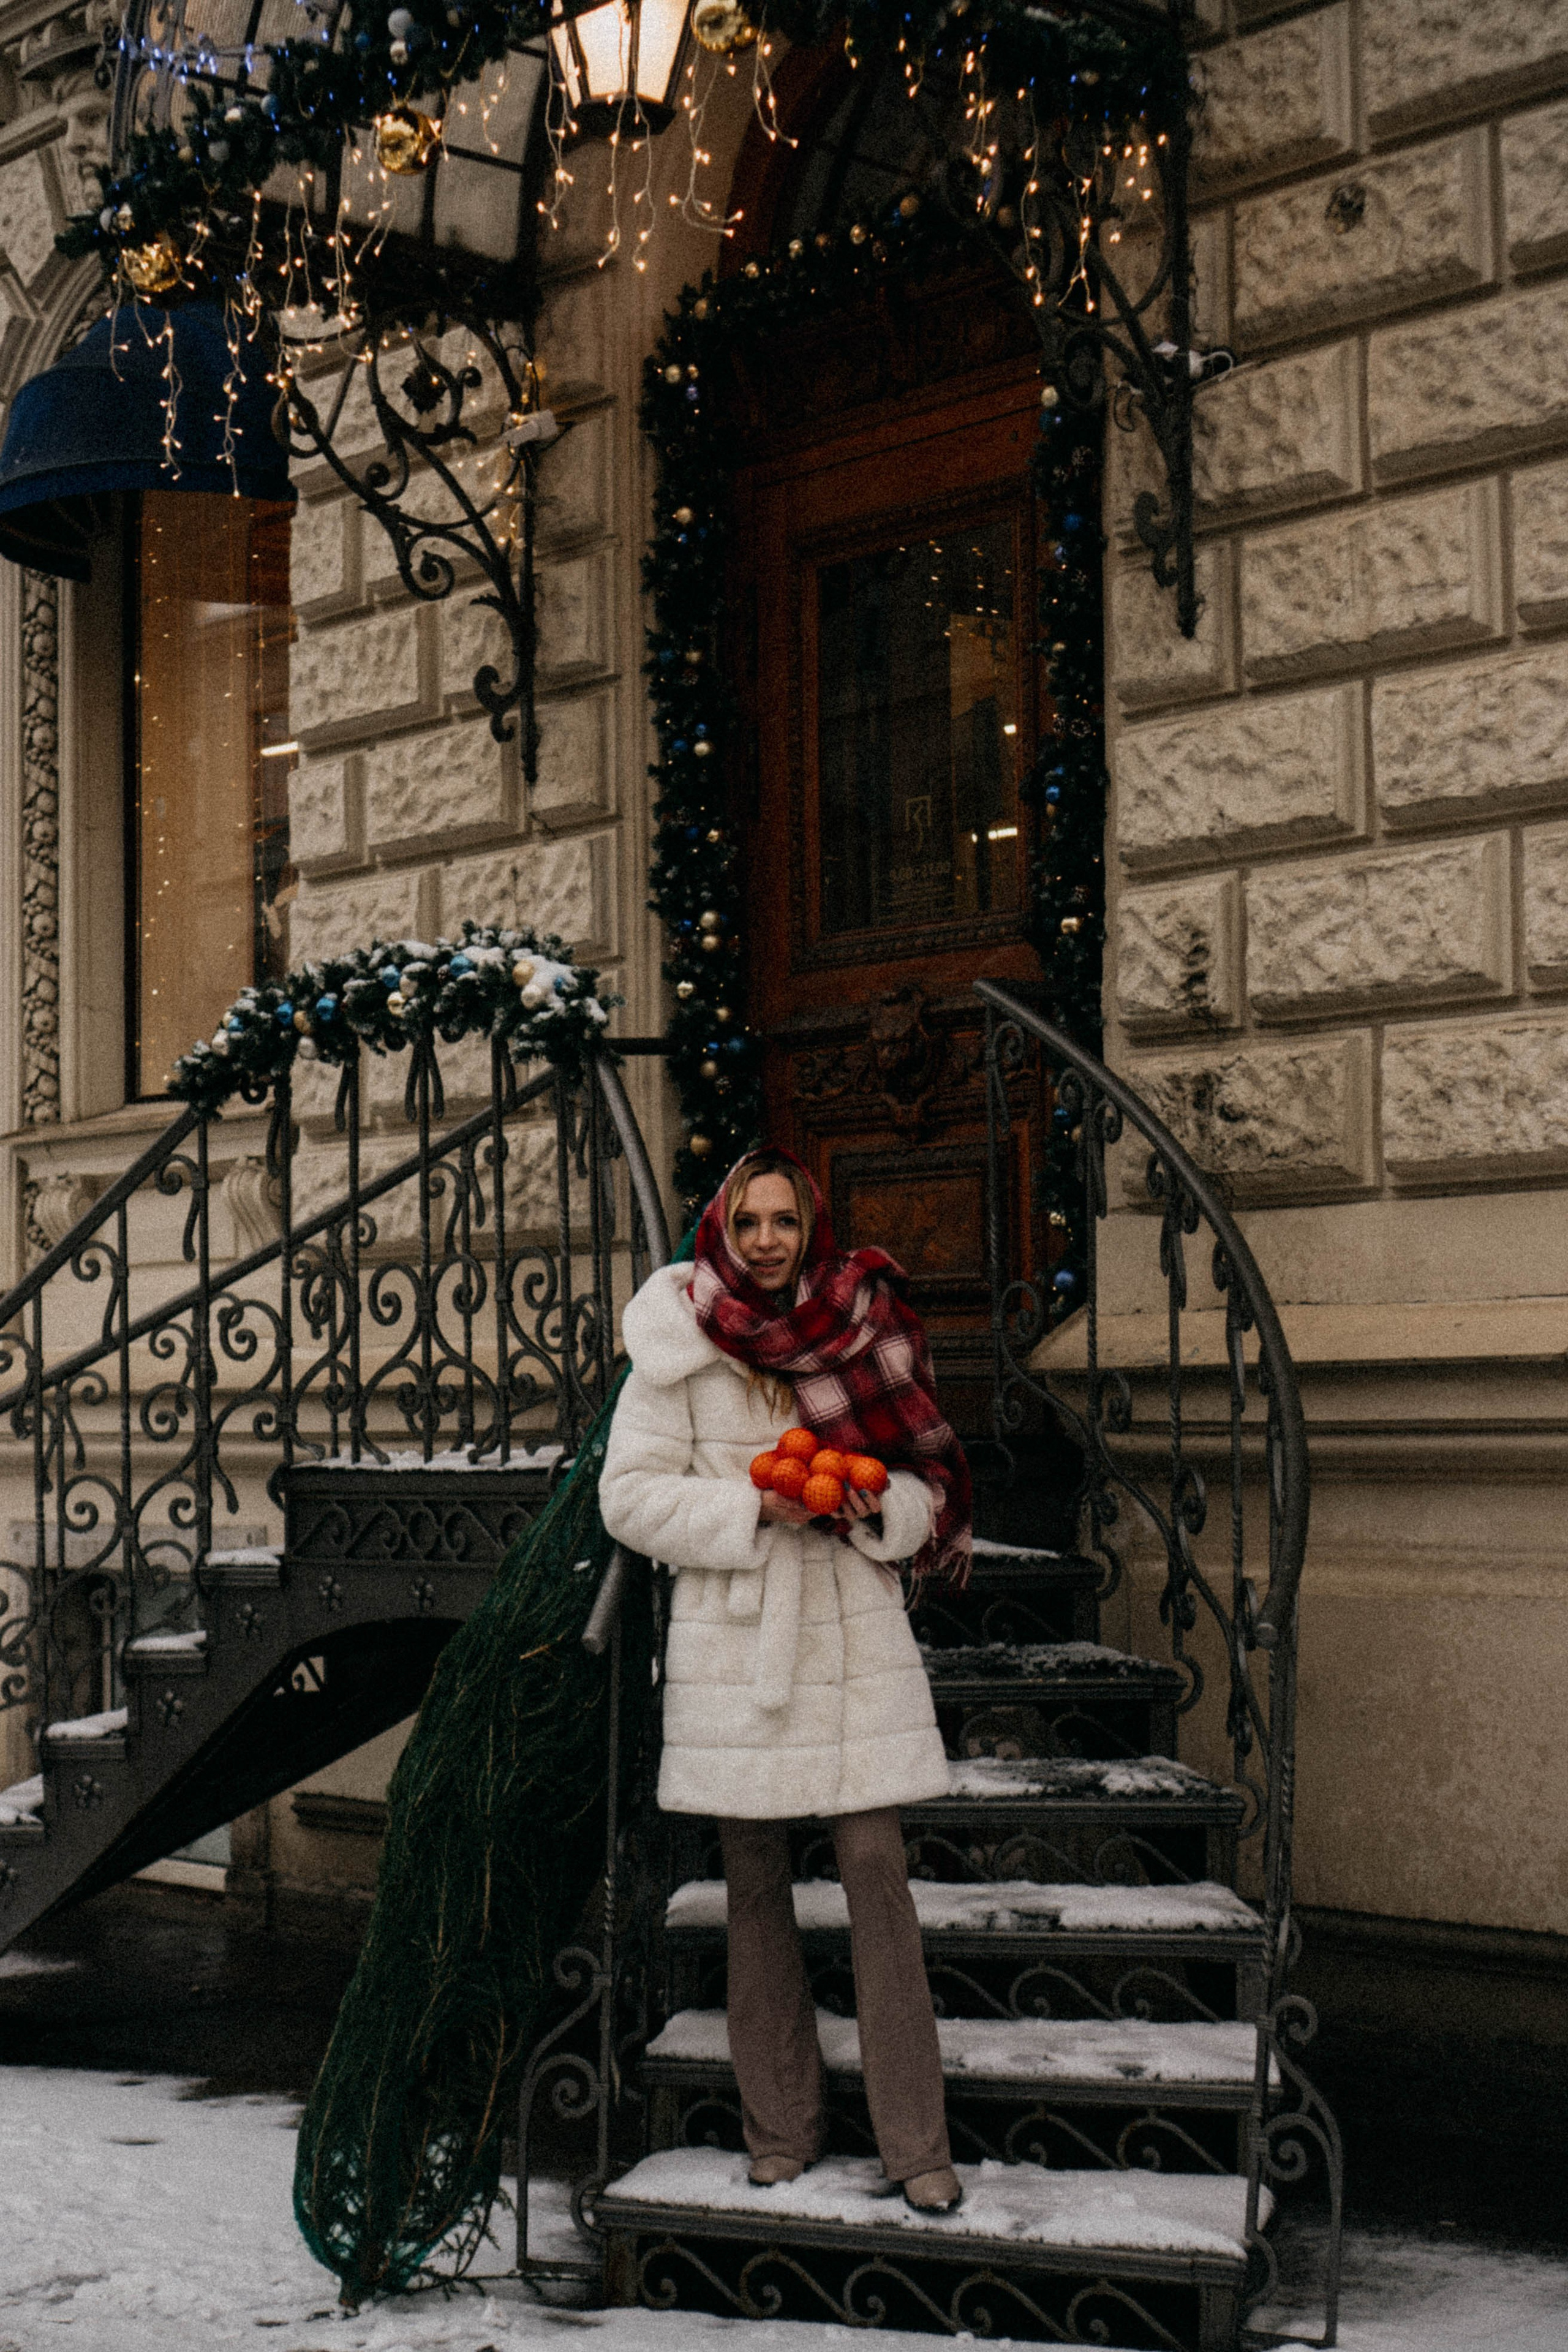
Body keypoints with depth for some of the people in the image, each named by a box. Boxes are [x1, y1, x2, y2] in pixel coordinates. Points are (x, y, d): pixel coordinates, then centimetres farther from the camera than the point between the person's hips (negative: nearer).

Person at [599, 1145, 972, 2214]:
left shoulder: (862, 1331, 4)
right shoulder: (680, 1346, -1)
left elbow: (930, 1482, 11)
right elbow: (632, 1496, -3)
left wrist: (879, 1508, -11)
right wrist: (755, 1508, -15)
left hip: (855, 1634, 1)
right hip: (734, 1639, -1)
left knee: (878, 1869, -4)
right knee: (757, 1886, 6)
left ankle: (918, 2145, 1)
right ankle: (781, 2131, 18)